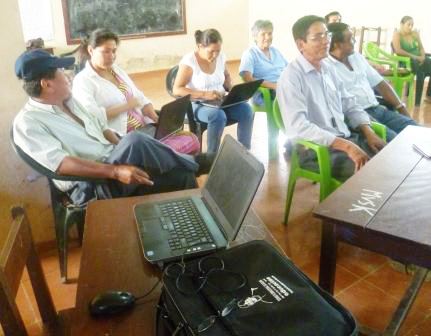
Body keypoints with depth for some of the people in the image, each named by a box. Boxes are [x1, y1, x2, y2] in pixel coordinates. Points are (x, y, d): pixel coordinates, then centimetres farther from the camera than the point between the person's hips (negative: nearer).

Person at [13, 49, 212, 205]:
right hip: (90, 186, -7)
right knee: (135, 142, -31)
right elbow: (61, 164, -24)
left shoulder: (69, 101, 14)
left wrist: (125, 154, 0)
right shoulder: (28, 122, -11)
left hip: (113, 162, 8)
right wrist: (116, 171, -33)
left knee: (181, 175, -14)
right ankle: (192, 164, -13)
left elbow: (101, 128, 18)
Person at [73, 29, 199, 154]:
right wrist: (125, 106, -11)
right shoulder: (83, 81, -2)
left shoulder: (117, 71, 21)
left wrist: (159, 119, 0)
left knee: (192, 140, -11)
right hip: (122, 137, -7)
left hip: (146, 127, 7)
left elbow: (141, 100, 19)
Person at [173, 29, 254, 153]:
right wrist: (204, 94, -26)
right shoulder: (189, 61, -14)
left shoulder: (221, 56, 3)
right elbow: (177, 90, -17)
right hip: (197, 104, -5)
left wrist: (231, 88, -1)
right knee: (218, 115, -36)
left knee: (246, 110, -20)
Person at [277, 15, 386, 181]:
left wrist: (369, 133, -2)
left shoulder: (329, 70, 13)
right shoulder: (291, 77, -14)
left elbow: (350, 105, 17)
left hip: (346, 138, 8)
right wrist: (346, 146, -28)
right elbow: (298, 127, -25)